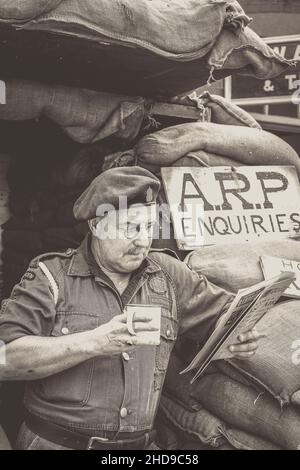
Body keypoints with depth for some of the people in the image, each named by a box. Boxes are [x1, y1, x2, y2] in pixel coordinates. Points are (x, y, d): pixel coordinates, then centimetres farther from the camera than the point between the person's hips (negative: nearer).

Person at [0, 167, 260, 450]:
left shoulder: (169, 275, 5)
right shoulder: (52, 276, -6)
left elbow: (223, 312, 15)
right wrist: (94, 342, -23)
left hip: (141, 445, 2)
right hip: (55, 442, -1)